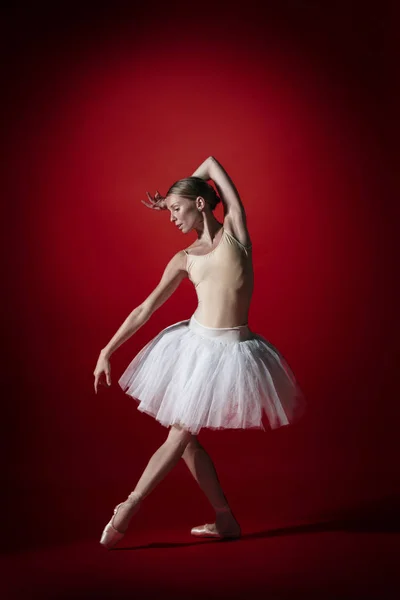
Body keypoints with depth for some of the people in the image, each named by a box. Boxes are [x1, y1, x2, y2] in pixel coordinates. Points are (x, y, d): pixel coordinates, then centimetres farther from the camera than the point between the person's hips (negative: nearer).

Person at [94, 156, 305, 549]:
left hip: (230, 348, -5)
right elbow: (146, 309, 9)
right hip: (194, 342, 5)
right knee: (183, 435, 4)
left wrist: (170, 199, 15)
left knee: (180, 433, -1)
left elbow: (212, 163, 5)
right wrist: (107, 351, 7)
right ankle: (225, 520, 16)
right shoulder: (184, 259, 9)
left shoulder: (234, 228, 0)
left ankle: (131, 505, 13)